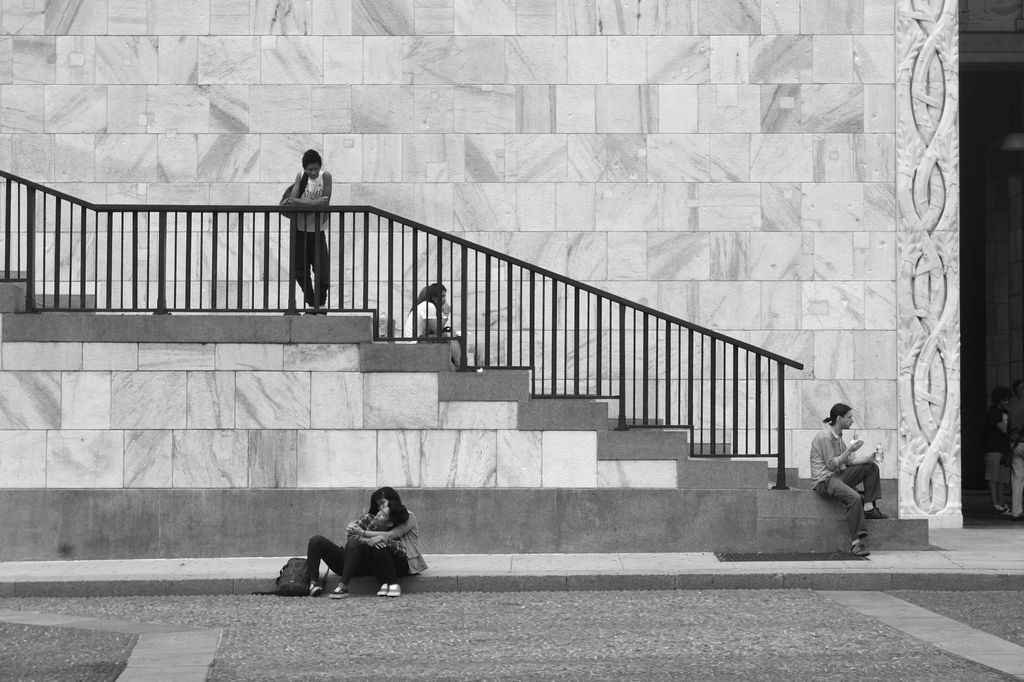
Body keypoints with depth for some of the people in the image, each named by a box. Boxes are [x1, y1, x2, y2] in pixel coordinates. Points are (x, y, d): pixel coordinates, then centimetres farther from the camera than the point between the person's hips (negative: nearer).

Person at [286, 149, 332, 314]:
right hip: (300, 230, 2)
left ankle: (321, 303, 16)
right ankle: (311, 303, 19)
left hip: (318, 230, -2)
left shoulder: (326, 176, -6)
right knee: (300, 271, 4)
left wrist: (301, 203, -16)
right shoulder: (300, 177, -1)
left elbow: (325, 202, -16)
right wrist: (314, 202, -23)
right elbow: (293, 200, -13)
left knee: (322, 269, -4)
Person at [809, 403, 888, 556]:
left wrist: (869, 458, 0)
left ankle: (869, 508, 2)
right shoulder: (825, 437, -15)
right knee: (854, 498, -33)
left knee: (872, 467, 5)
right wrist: (850, 450, -19)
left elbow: (847, 461, 13)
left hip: (839, 476, 10)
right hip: (825, 480, -10)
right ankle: (857, 542, -31)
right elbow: (831, 464, -18)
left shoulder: (838, 436, 14)